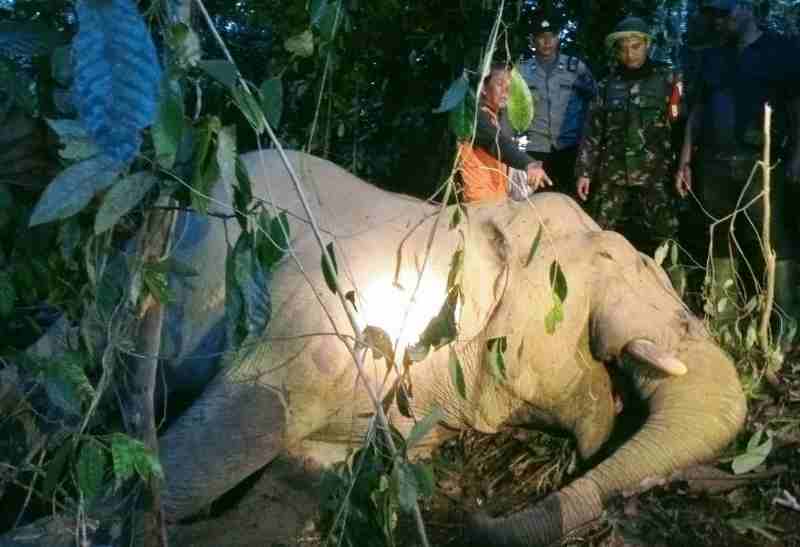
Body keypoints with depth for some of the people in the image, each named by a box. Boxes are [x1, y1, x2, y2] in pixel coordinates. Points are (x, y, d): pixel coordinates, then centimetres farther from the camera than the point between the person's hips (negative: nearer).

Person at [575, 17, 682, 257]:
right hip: (613, 172, 3)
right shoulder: (609, 84, 11)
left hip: (655, 172, -2)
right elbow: (592, 130, 11)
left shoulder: (666, 78, 4)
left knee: (662, 236, -5)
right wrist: (584, 171, 6)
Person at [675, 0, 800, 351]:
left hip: (760, 164, -5)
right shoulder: (711, 58, 20)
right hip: (714, 164, 5)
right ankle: (721, 322, 14)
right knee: (719, 246, 7)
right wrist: (686, 160, 11)